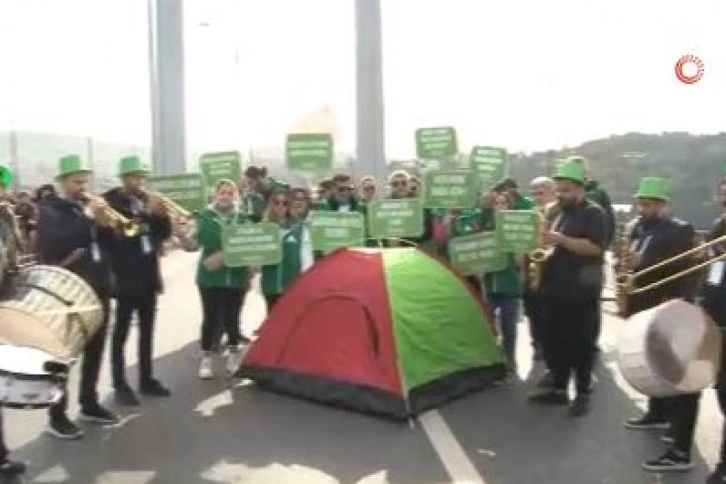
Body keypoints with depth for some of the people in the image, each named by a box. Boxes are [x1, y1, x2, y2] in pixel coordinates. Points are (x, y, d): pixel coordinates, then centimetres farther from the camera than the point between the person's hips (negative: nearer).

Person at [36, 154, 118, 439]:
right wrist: (88, 218, -23)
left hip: (98, 289, 7)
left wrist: (106, 224, -10)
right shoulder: (49, 210, -5)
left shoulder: (90, 206, 14)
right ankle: (57, 416, 6)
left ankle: (89, 404, 26)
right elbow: (57, 244, -23)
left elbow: (110, 244, 10)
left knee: (95, 350, 13)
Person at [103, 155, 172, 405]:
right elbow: (117, 231, -20)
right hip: (125, 275, -6)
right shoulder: (111, 201, -6)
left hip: (149, 274, 6)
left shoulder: (148, 200, 11)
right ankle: (120, 385, 5)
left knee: (147, 330, 12)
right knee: (121, 332, 0)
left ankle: (146, 379, 21)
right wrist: (146, 213, -24)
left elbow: (164, 233, 10)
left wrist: (162, 214, -9)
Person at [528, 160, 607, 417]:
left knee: (581, 344, -1)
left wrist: (561, 239, -24)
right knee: (556, 341, 12)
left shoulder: (593, 213, -7)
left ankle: (583, 394, 8)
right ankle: (558, 389, 21)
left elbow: (595, 247, -20)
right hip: (555, 288, 7)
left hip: (581, 291, -7)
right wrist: (543, 241, -1)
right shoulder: (556, 212, 16)